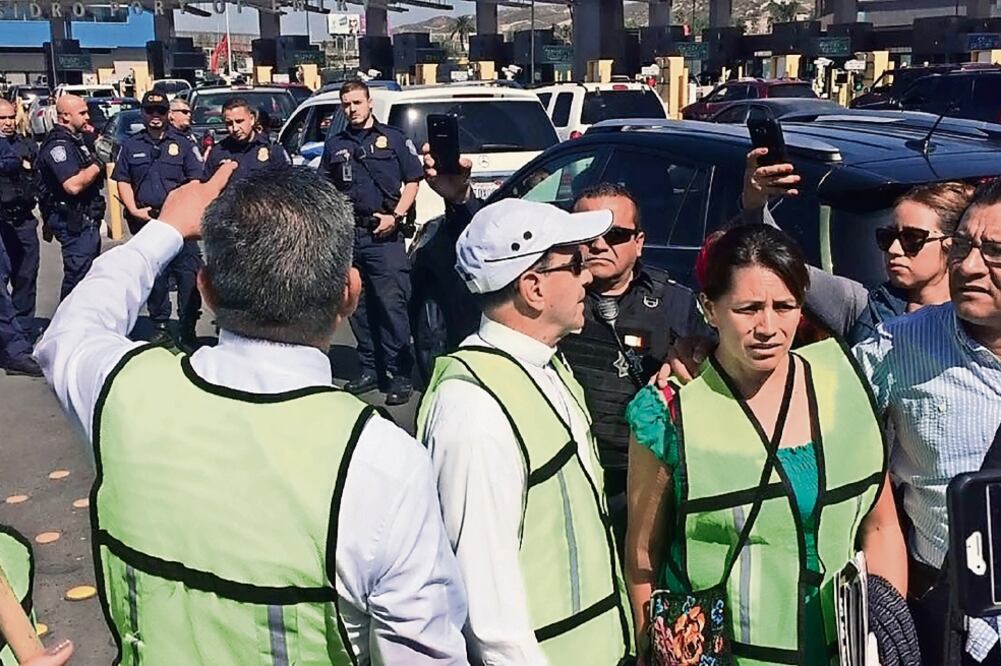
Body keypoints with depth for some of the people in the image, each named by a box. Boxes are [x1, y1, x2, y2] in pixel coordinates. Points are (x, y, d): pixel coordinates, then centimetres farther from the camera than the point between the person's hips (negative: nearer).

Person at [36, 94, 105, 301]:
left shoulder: (75, 140, 15)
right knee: (78, 276, -7)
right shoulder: (58, 144, -17)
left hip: (85, 219, 11)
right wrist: (97, 165, -15)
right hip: (73, 221, -11)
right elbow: (73, 185, -29)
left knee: (89, 274, 18)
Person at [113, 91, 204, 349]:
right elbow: (123, 181, 11)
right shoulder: (131, 145, 12)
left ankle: (188, 330, -4)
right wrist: (134, 210, -3)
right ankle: (160, 326, 21)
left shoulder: (182, 143, 7)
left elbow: (195, 180, 3)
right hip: (145, 221, 2)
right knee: (153, 276, 10)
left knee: (188, 274, -9)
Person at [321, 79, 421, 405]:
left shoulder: (393, 138, 7)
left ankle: (400, 374, -6)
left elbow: (412, 181, 5)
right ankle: (370, 369, 19)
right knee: (359, 305, 8)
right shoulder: (335, 144, 17)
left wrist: (395, 216, -8)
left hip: (384, 234, -4)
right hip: (348, 234, 5)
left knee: (392, 303, -9)